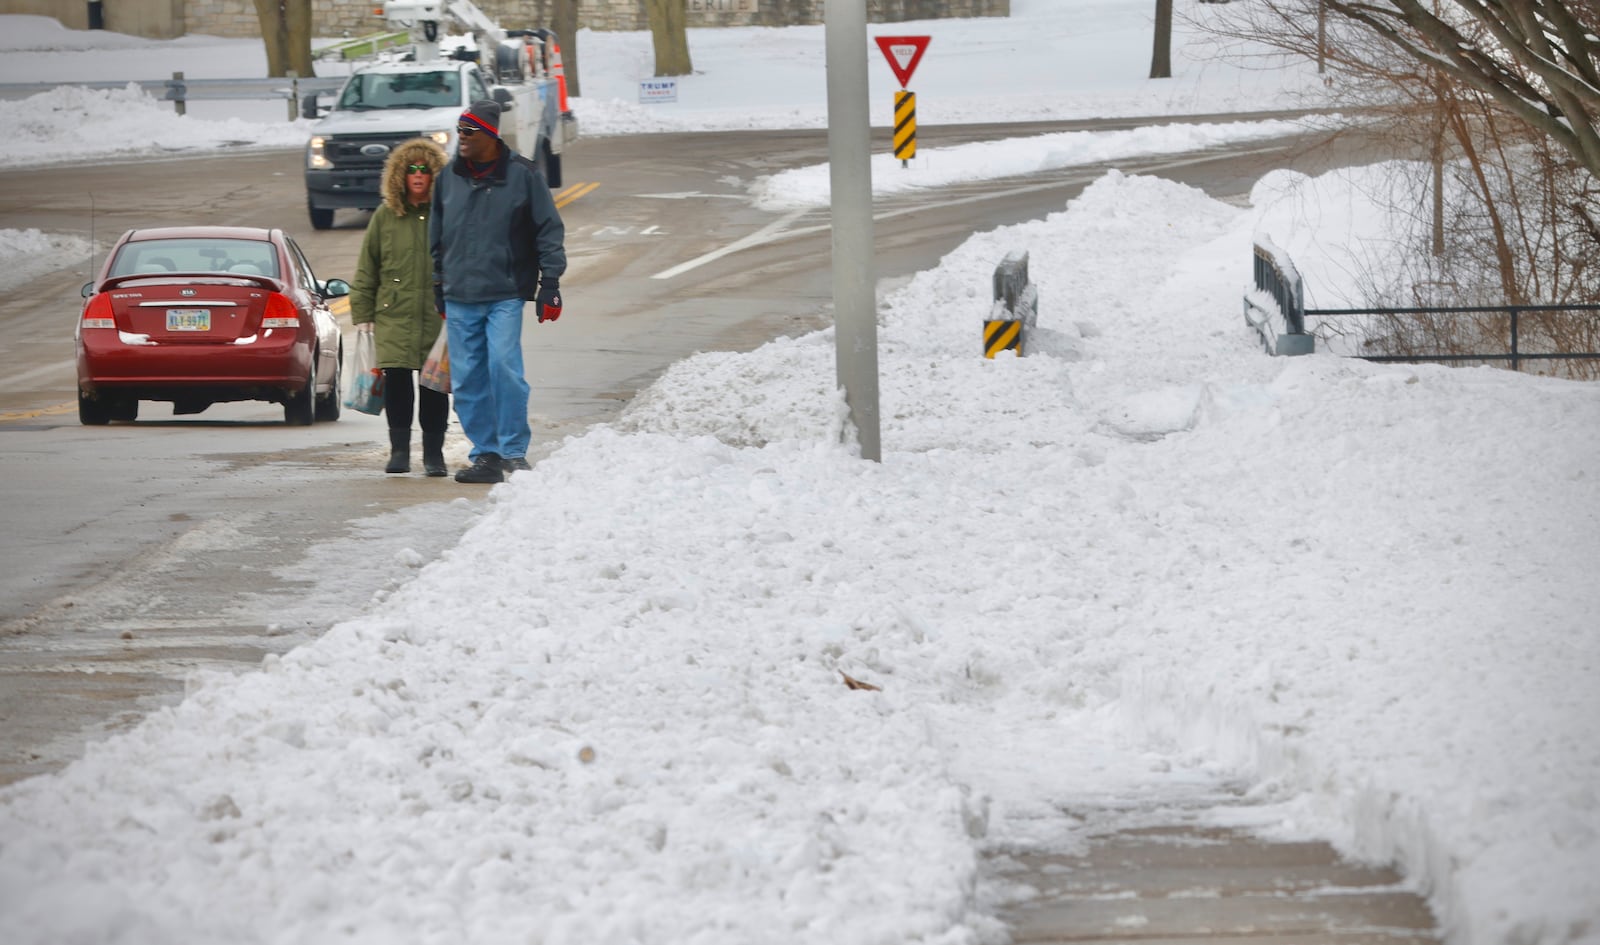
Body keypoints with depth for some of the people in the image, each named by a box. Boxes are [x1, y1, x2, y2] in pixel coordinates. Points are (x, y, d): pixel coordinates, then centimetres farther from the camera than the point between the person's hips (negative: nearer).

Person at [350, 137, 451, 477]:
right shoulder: (385, 216, 8)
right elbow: (366, 270, 11)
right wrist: (362, 315, 6)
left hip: (439, 317, -1)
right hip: (394, 316, 1)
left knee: (434, 385, 2)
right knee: (396, 379, -6)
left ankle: (433, 452, 12)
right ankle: (399, 449, 5)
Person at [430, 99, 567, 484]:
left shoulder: (522, 175, -1)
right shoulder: (449, 178, 10)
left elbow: (549, 231, 1)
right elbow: (437, 236, 20)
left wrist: (550, 283, -4)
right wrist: (439, 285, 18)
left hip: (505, 296, -4)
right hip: (460, 299, 4)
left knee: (504, 366, -16)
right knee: (467, 380, 2)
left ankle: (514, 451, -5)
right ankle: (485, 455, 10)